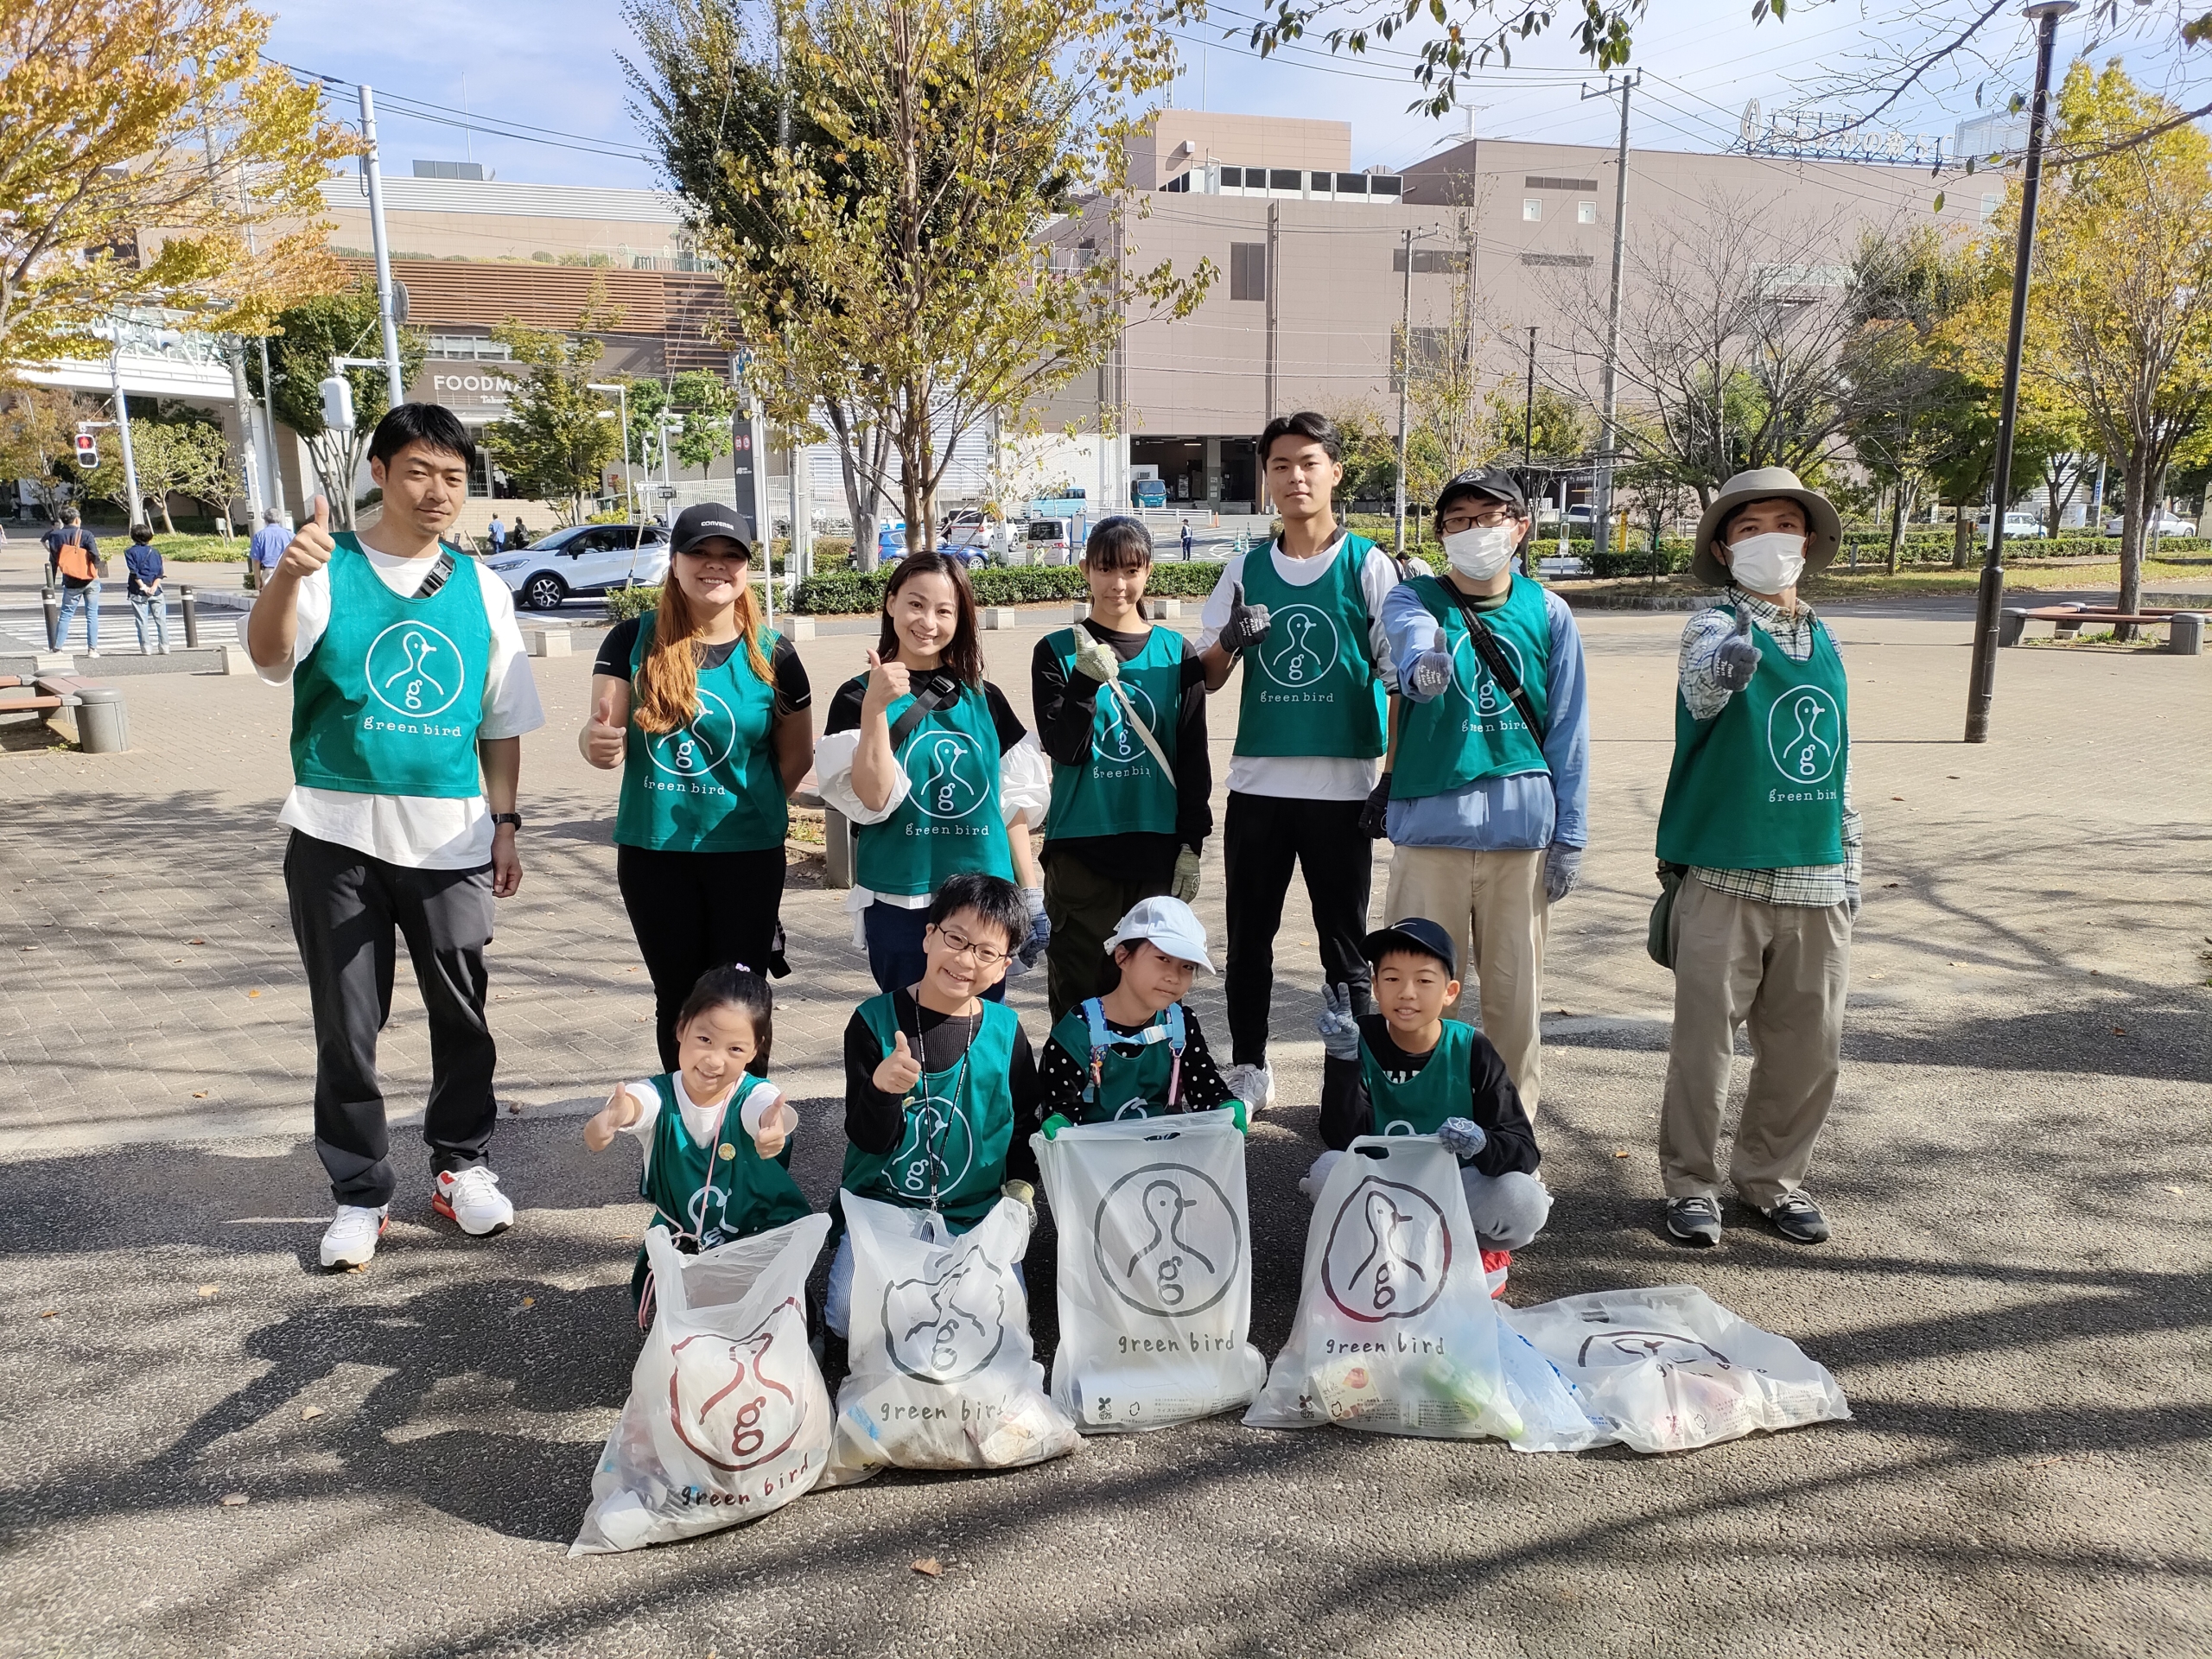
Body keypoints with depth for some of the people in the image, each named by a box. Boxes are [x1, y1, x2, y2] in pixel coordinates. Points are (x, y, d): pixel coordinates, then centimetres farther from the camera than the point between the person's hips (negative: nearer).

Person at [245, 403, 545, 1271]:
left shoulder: (481, 588, 6)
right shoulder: (328, 570, -3)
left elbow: (502, 721, 11)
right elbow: (270, 655, -23)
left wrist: (504, 824, 7)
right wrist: (285, 578, -43)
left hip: (450, 840, 2)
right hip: (339, 838, -2)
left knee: (462, 1013, 11)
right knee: (347, 1026, 7)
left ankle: (460, 1165, 28)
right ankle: (359, 1192, 21)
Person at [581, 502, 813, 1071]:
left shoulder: (773, 655, -3)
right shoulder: (634, 639, -3)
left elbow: (797, 755, 7)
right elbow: (605, 733, -8)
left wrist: (751, 807, 7)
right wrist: (596, 741, -30)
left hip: (747, 853, -1)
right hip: (653, 852, 1)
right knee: (677, 997, 12)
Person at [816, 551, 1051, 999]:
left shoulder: (984, 699, 7)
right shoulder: (857, 696, -1)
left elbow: (1013, 803, 11)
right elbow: (872, 800, -13)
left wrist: (1032, 894, 9)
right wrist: (875, 707, -22)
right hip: (900, 907, -2)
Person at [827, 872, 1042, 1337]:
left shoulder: (1005, 1031, 0)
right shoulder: (874, 1021, -7)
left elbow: (1025, 1127, 12)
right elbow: (868, 1139, -9)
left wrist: (1019, 1190, -3)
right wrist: (882, 1089, -29)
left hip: (975, 1215, 1)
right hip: (880, 1206, -1)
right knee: (849, 1315, -22)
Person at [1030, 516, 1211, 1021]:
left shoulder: (1176, 653, 6)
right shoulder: (1058, 652, 1)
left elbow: (1193, 757, 8)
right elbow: (1063, 748, -7)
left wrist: (1192, 843, 4)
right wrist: (1086, 680, -21)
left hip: (1156, 847, 2)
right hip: (1080, 847, -1)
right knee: (1078, 991, 1)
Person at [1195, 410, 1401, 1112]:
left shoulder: (1369, 565, -1)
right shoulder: (1245, 570, 7)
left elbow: (1401, 676, -2)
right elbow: (1205, 677, 9)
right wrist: (1230, 641, -13)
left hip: (1341, 785, -3)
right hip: (1257, 784, 3)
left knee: (1344, 942, 7)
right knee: (1248, 937, 11)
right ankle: (1248, 1069, 25)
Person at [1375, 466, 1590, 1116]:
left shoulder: (1548, 613, 6)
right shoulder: (1414, 600, 2)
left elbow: (1569, 731, 7)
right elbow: (1412, 649, -23)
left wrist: (1571, 835, 4)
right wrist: (1423, 670, -47)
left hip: (1522, 826, 1)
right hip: (1430, 820, -1)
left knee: (1514, 990, 9)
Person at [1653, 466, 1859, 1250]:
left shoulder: (1824, 641, 12)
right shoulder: (1715, 626, -5)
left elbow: (1839, 762, 19)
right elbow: (1702, 691, -30)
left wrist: (1848, 868, 19)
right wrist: (1729, 665, -53)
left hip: (1816, 884, 5)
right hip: (1725, 878, -5)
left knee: (1810, 1047, 11)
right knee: (1704, 1039, 2)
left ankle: (1771, 1175, 30)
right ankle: (1691, 1182, 19)